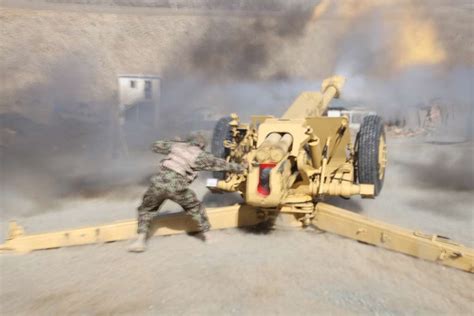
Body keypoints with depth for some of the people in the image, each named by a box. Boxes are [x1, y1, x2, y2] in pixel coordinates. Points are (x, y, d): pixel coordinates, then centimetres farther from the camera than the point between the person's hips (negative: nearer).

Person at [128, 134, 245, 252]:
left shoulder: (177, 145, 17)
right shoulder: (200, 155, 9)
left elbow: (156, 146, 28)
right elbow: (220, 163, 17)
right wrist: (239, 168, 29)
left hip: (159, 182, 3)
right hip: (176, 187, -2)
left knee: (146, 209, 22)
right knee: (196, 208, 21)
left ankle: (141, 240, 12)